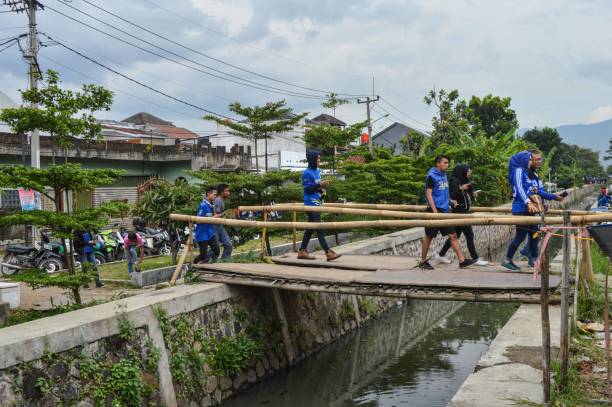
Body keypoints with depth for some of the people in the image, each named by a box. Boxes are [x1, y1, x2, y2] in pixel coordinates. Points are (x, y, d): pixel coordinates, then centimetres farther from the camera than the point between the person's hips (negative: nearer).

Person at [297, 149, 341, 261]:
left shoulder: (317, 171, 15)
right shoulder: (306, 173, -11)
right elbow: (307, 189, -15)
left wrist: (321, 190, 5)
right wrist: (319, 185, -23)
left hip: (317, 204, 9)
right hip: (310, 204, -9)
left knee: (311, 228, 12)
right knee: (319, 228, -10)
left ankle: (302, 251, 19)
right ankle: (328, 253, -12)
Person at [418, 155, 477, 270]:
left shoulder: (444, 175, 13)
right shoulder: (431, 176, -10)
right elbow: (428, 194, -16)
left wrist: (449, 200, 12)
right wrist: (435, 211, -21)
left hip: (444, 211, 8)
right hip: (435, 210, -8)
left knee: (453, 235, 3)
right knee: (429, 236, 3)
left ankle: (462, 261, 3)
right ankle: (423, 261, 15)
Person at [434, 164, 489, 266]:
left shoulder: (463, 181, 15)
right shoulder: (455, 181, -13)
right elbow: (452, 196, -20)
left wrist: (472, 195, 2)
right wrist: (460, 189, -33)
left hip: (464, 212, 10)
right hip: (459, 212, -10)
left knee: (456, 234, 13)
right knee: (469, 235, -6)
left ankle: (441, 255, 19)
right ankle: (476, 259, 0)